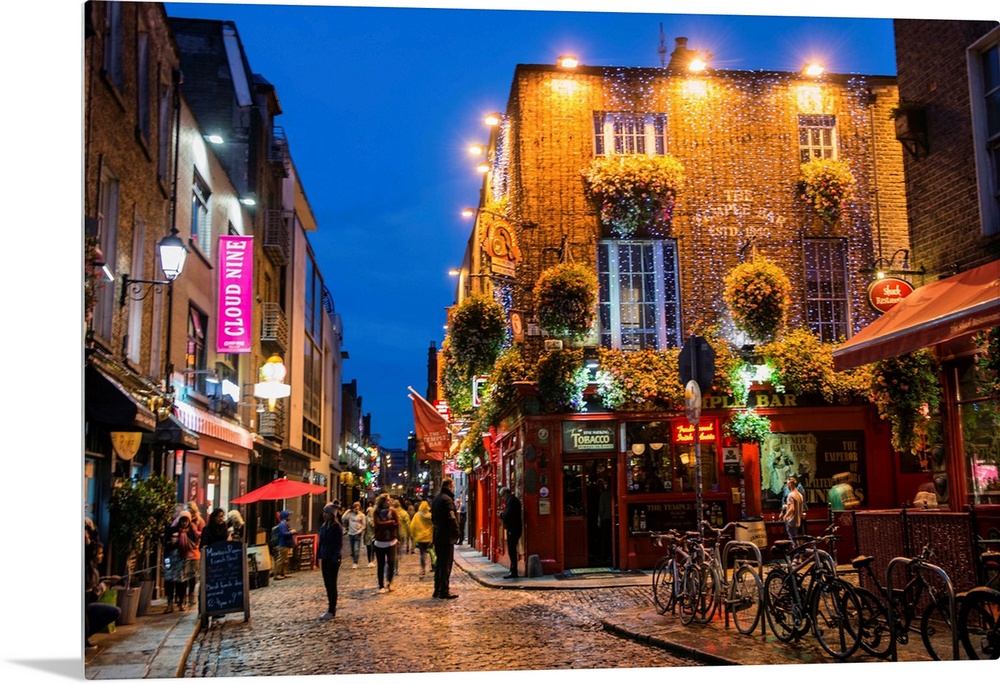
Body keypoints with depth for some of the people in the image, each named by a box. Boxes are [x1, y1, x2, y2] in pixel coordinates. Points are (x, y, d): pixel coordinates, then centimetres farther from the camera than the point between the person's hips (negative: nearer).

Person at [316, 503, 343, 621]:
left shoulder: (337, 527, -12)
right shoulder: (323, 526, 9)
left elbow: (339, 544, -14)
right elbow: (321, 542, 14)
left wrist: (335, 558, -18)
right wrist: (319, 556, 9)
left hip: (333, 559, -7)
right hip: (325, 558, 7)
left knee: (332, 584, -2)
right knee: (327, 584, 12)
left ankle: (332, 611, 4)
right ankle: (331, 608, 21)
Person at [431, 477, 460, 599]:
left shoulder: (436, 499, 15)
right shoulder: (447, 499, -15)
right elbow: (452, 518, -22)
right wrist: (456, 532, -13)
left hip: (437, 535, 9)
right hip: (447, 536, -9)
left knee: (439, 563, 15)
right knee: (446, 564, -4)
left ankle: (437, 590, 20)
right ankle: (444, 591, -3)